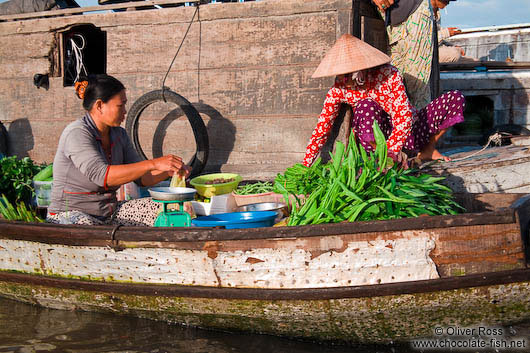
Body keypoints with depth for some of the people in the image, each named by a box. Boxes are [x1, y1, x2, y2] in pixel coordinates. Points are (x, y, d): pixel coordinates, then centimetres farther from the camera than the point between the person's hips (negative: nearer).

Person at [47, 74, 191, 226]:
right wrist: (154, 163, -36)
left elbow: (142, 178, 7)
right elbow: (102, 175, -32)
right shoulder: (76, 134, -17)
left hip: (109, 212, 8)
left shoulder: (119, 135, 7)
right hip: (69, 215, -7)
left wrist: (168, 171, -14)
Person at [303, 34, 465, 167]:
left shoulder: (388, 75, -19)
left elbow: (404, 117, -26)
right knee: (367, 107, -35)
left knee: (456, 98, -16)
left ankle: (428, 150, 6)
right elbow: (321, 130, -5)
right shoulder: (338, 90, -12)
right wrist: (305, 166, -7)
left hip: (406, 134, 1)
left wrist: (389, 152, -36)